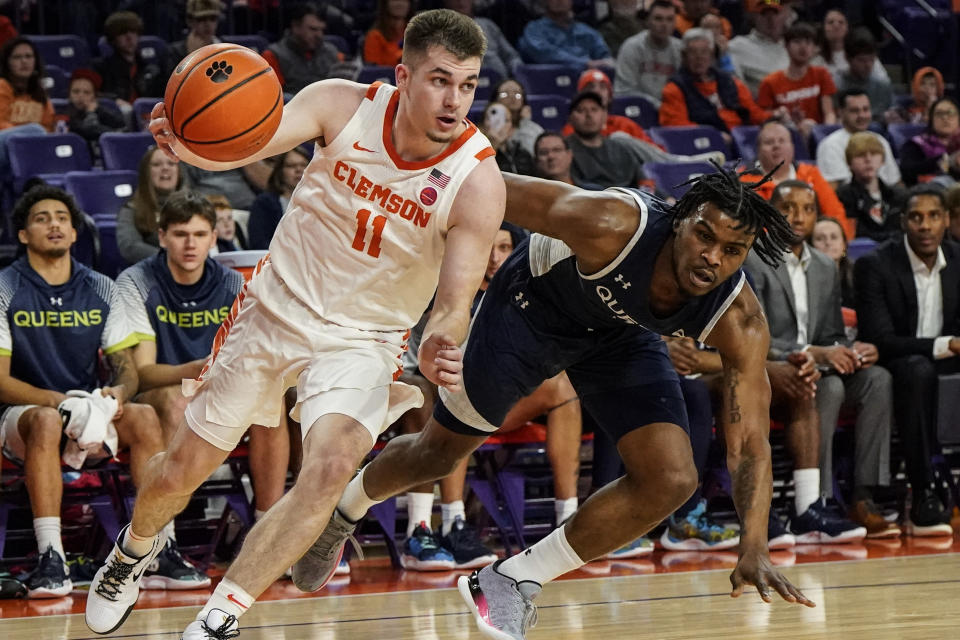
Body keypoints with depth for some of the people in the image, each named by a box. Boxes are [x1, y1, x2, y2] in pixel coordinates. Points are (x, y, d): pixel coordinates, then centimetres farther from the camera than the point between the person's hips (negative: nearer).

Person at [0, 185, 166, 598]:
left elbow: (127, 368, 9)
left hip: (92, 420, 4)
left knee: (144, 416, -26)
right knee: (47, 421, -38)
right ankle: (50, 558, -44)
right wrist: (59, 400, -23)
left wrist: (119, 392, -17)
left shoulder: (101, 291, 9)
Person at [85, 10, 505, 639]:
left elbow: (456, 299, -22)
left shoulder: (478, 181, -21)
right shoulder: (343, 106, -18)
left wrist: (440, 349, -46)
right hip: (277, 307, 1)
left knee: (331, 468, -28)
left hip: (363, 339, -1)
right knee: (182, 469, 10)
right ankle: (133, 552, 45)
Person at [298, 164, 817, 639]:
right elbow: (495, 190, -30)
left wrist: (753, 549, -37)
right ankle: (343, 510, 46)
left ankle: (513, 583, 1)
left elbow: (749, 442, -26)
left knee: (671, 481, -14)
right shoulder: (612, 225, -41)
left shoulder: (739, 322, -30)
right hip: (533, 305, -3)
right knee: (440, 453, 11)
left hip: (620, 336, 3)